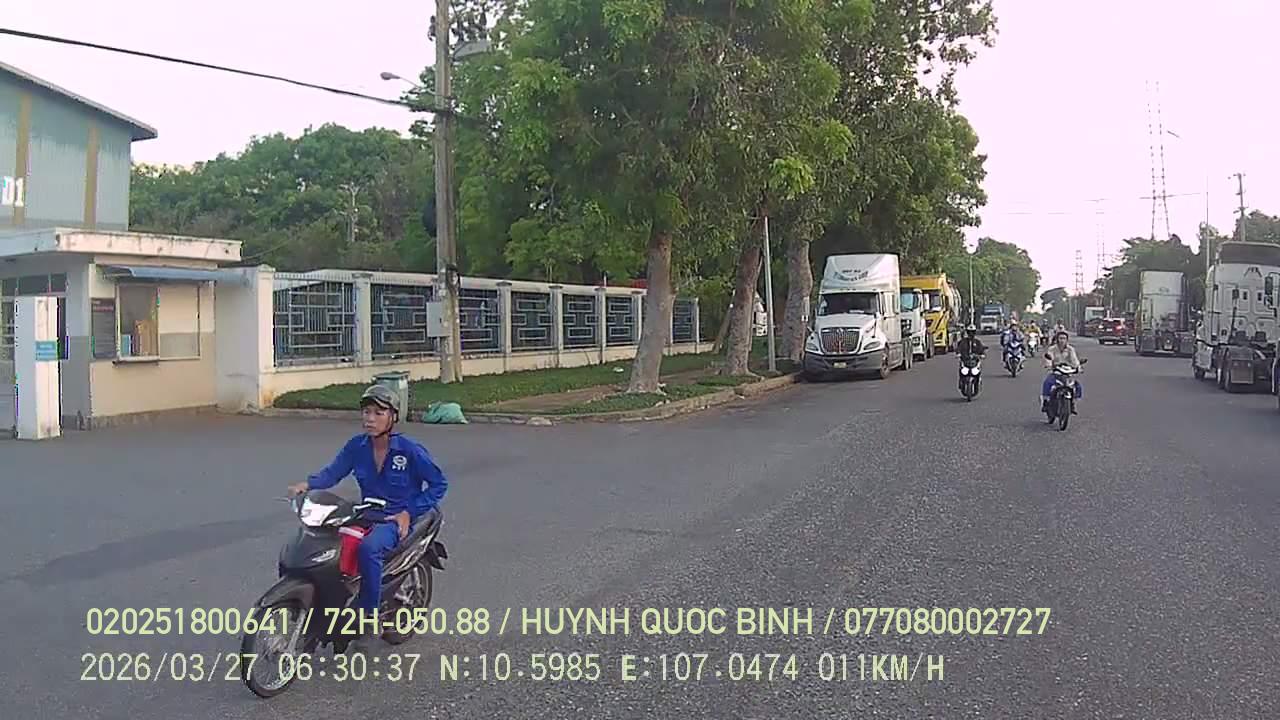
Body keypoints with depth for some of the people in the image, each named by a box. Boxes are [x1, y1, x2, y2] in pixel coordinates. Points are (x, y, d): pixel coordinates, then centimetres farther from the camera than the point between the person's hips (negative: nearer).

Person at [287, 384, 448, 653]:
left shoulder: (410, 450, -11)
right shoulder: (357, 446, 2)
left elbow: (439, 483, -5)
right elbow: (333, 472, -2)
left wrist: (409, 512, -13)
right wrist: (307, 484, -22)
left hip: (398, 520, -5)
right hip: (367, 515, 6)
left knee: (368, 548, -36)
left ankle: (368, 617, -23)